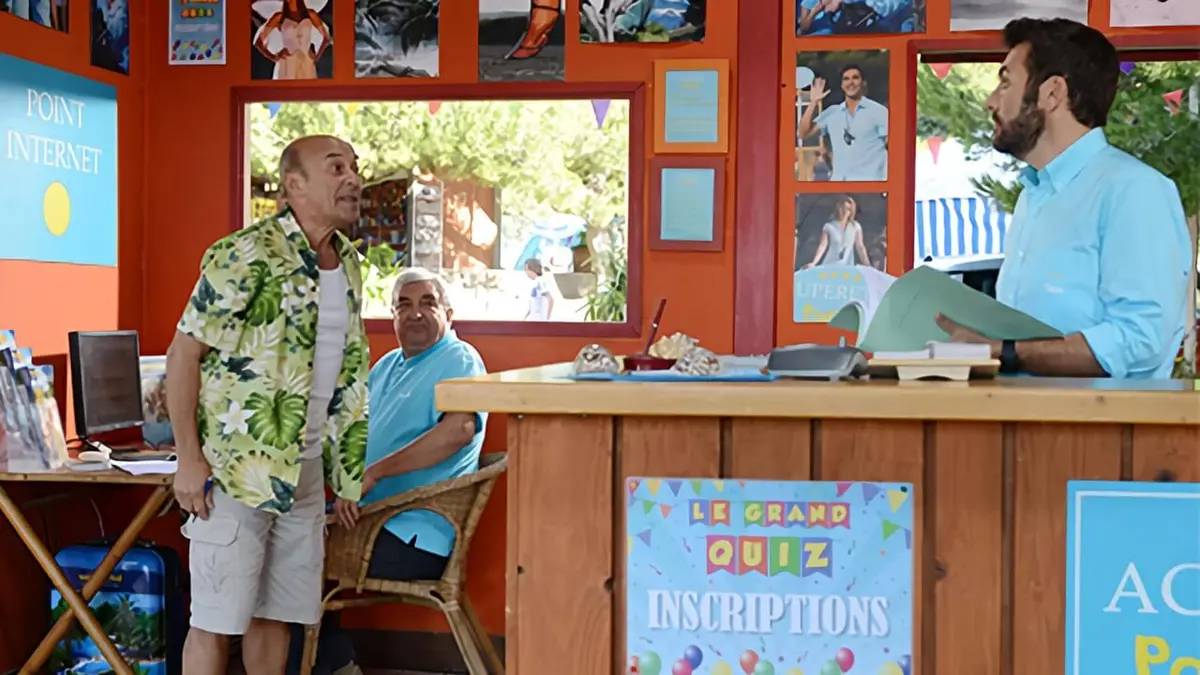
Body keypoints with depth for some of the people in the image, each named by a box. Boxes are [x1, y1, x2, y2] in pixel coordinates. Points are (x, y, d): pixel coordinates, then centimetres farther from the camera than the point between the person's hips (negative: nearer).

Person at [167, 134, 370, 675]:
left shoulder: (349, 263, 10)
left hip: (306, 471, 7)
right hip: (237, 469, -7)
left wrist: (343, 465, 15)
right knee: (216, 621, 0)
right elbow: (184, 353, -13)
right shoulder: (247, 255, -14)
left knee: (277, 613, 13)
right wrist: (189, 459, -16)